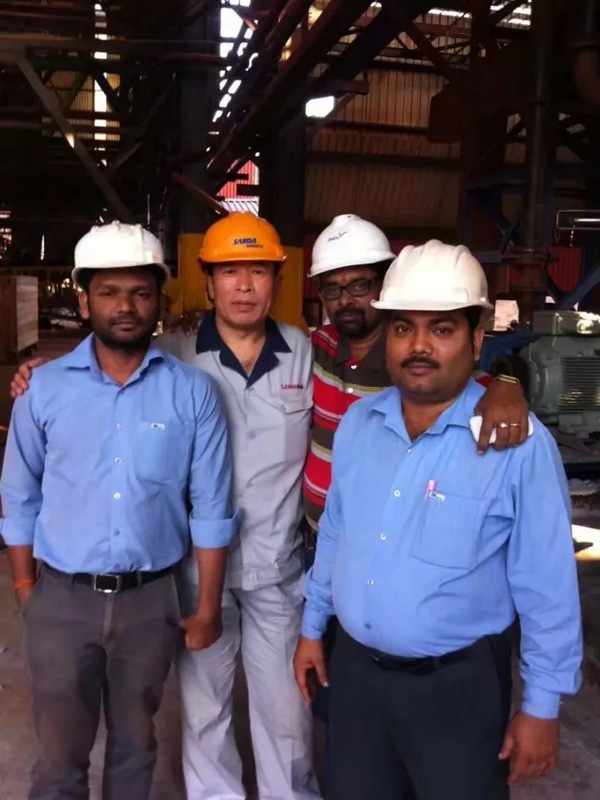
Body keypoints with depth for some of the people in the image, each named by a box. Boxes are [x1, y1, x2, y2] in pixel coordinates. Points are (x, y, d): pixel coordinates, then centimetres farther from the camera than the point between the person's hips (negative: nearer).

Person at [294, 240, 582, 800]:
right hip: (353, 667, 5)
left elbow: (546, 587, -14)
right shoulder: (357, 422, -2)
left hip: (457, 684, -4)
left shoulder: (520, 443, -19)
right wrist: (312, 626, 14)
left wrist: (541, 706, -9)